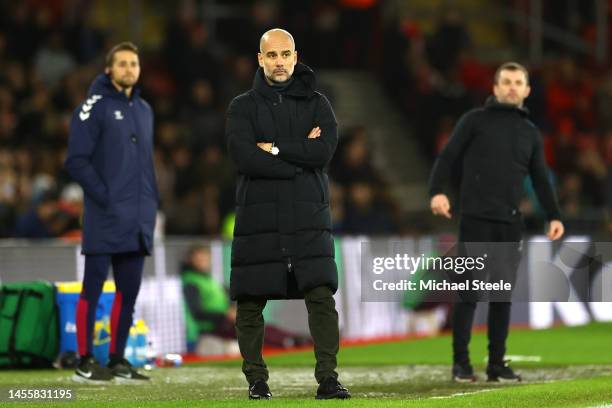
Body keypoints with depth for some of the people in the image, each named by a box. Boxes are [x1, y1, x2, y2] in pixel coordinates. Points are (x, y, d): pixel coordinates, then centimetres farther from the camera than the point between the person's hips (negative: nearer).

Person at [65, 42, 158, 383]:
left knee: (129, 291, 9)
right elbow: (77, 160, -10)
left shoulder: (144, 110, 16)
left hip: (138, 221, 7)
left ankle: (117, 360, 16)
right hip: (105, 220, -7)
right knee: (94, 288, -4)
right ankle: (86, 361, -1)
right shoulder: (95, 107, -6)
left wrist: (153, 202, 13)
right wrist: (104, 196, -15)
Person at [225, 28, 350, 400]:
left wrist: (275, 149, -8)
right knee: (250, 303, 2)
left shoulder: (317, 104, 10)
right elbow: (244, 157, -11)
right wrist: (301, 155, -9)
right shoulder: (243, 107, 7)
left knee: (322, 296, -10)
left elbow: (325, 150, -8)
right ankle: (256, 380, 13)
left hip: (308, 218, 0)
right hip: (258, 216, 0)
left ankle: (328, 379, -10)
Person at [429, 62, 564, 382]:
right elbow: (448, 158, -2)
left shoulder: (530, 133, 16)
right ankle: (461, 362, 0)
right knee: (469, 291, -5)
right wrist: (437, 192, -18)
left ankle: (497, 363, 9)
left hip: (510, 224, 4)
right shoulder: (475, 120, 5)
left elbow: (540, 180, 17)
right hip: (475, 219, -4)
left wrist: (553, 216, 4)